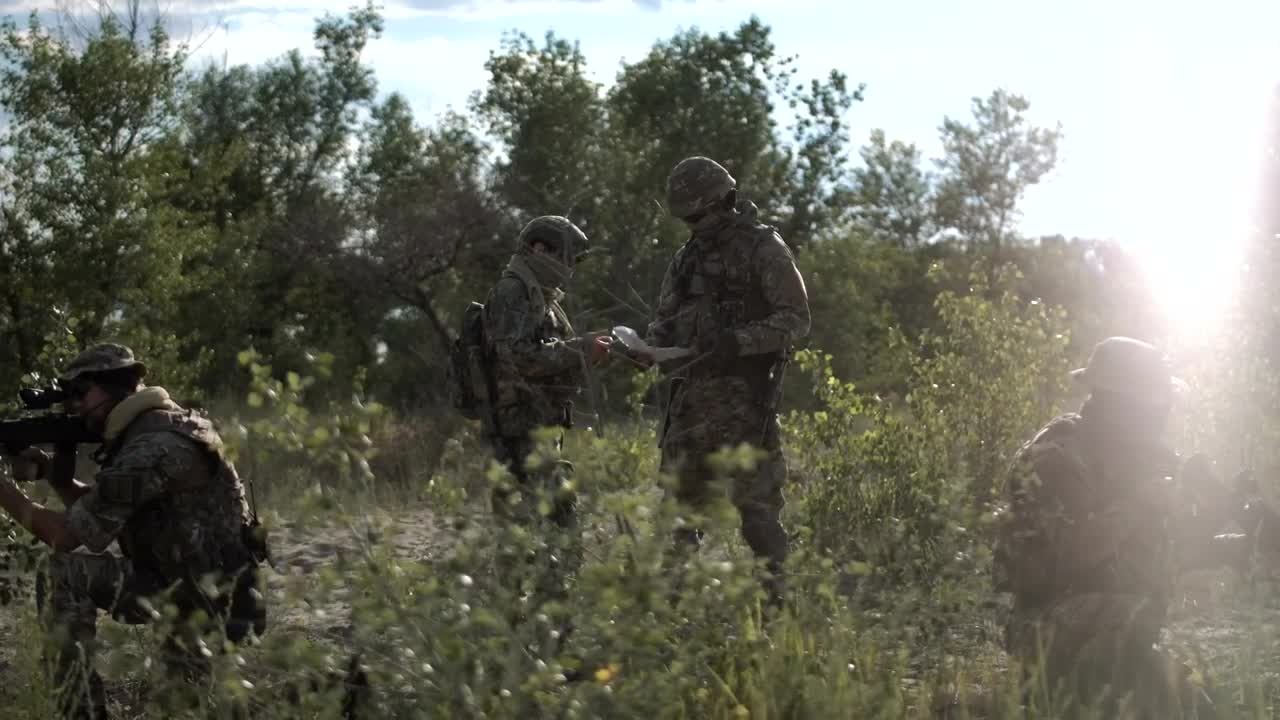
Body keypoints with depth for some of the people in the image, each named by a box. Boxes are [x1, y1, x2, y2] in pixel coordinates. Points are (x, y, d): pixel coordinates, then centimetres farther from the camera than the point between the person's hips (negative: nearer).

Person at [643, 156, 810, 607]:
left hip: (744, 395, -7)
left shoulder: (764, 249, -3)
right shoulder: (687, 257, 17)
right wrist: (655, 349, -2)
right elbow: (663, 320, 21)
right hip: (691, 392, 7)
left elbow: (796, 319, -9)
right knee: (681, 499, 7)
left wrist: (738, 341, -21)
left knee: (755, 502, -9)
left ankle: (773, 597, -6)